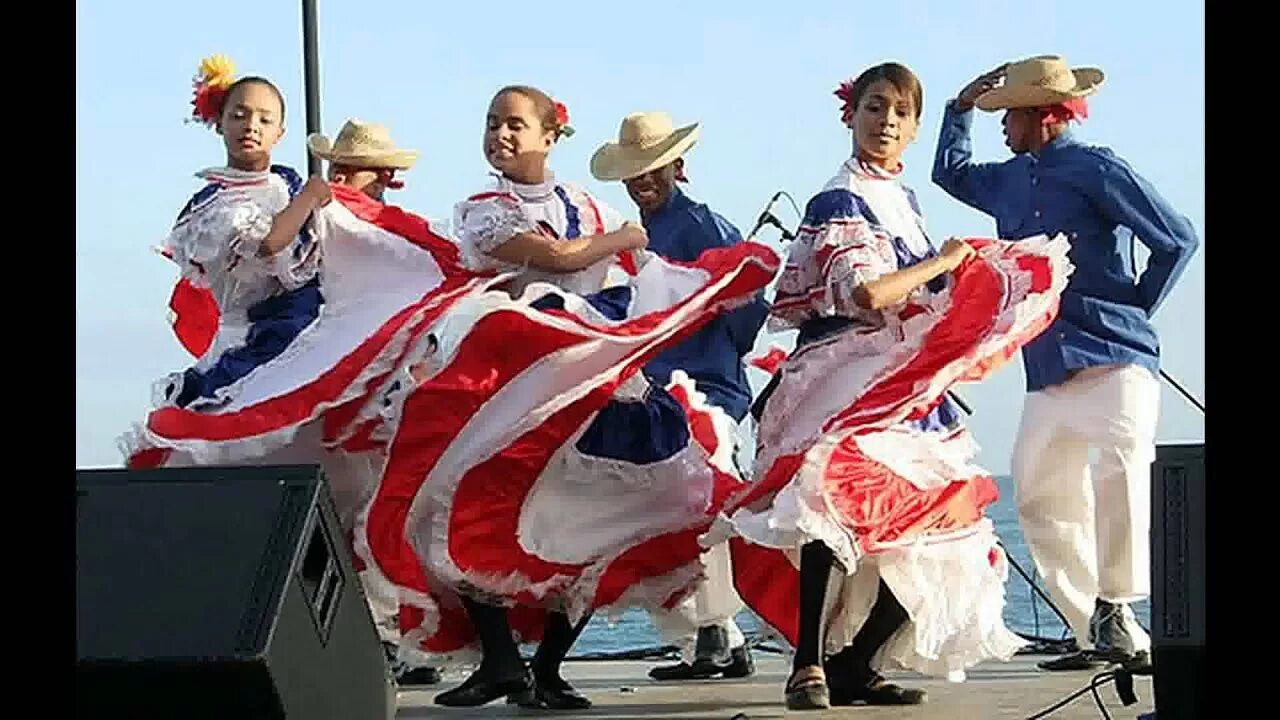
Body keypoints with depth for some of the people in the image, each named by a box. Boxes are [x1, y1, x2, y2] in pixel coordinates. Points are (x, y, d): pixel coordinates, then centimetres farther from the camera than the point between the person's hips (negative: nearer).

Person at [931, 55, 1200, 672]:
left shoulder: (1095, 170, -6)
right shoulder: (1009, 182, 16)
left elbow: (1178, 240, -6)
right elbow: (951, 174, 38)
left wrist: (1133, 311, -2)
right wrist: (961, 108, 24)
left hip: (1114, 362, -8)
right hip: (1047, 371, 8)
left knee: (1121, 474, -23)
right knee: (1044, 501, 4)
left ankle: (1115, 613, -22)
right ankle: (1097, 634, 7)